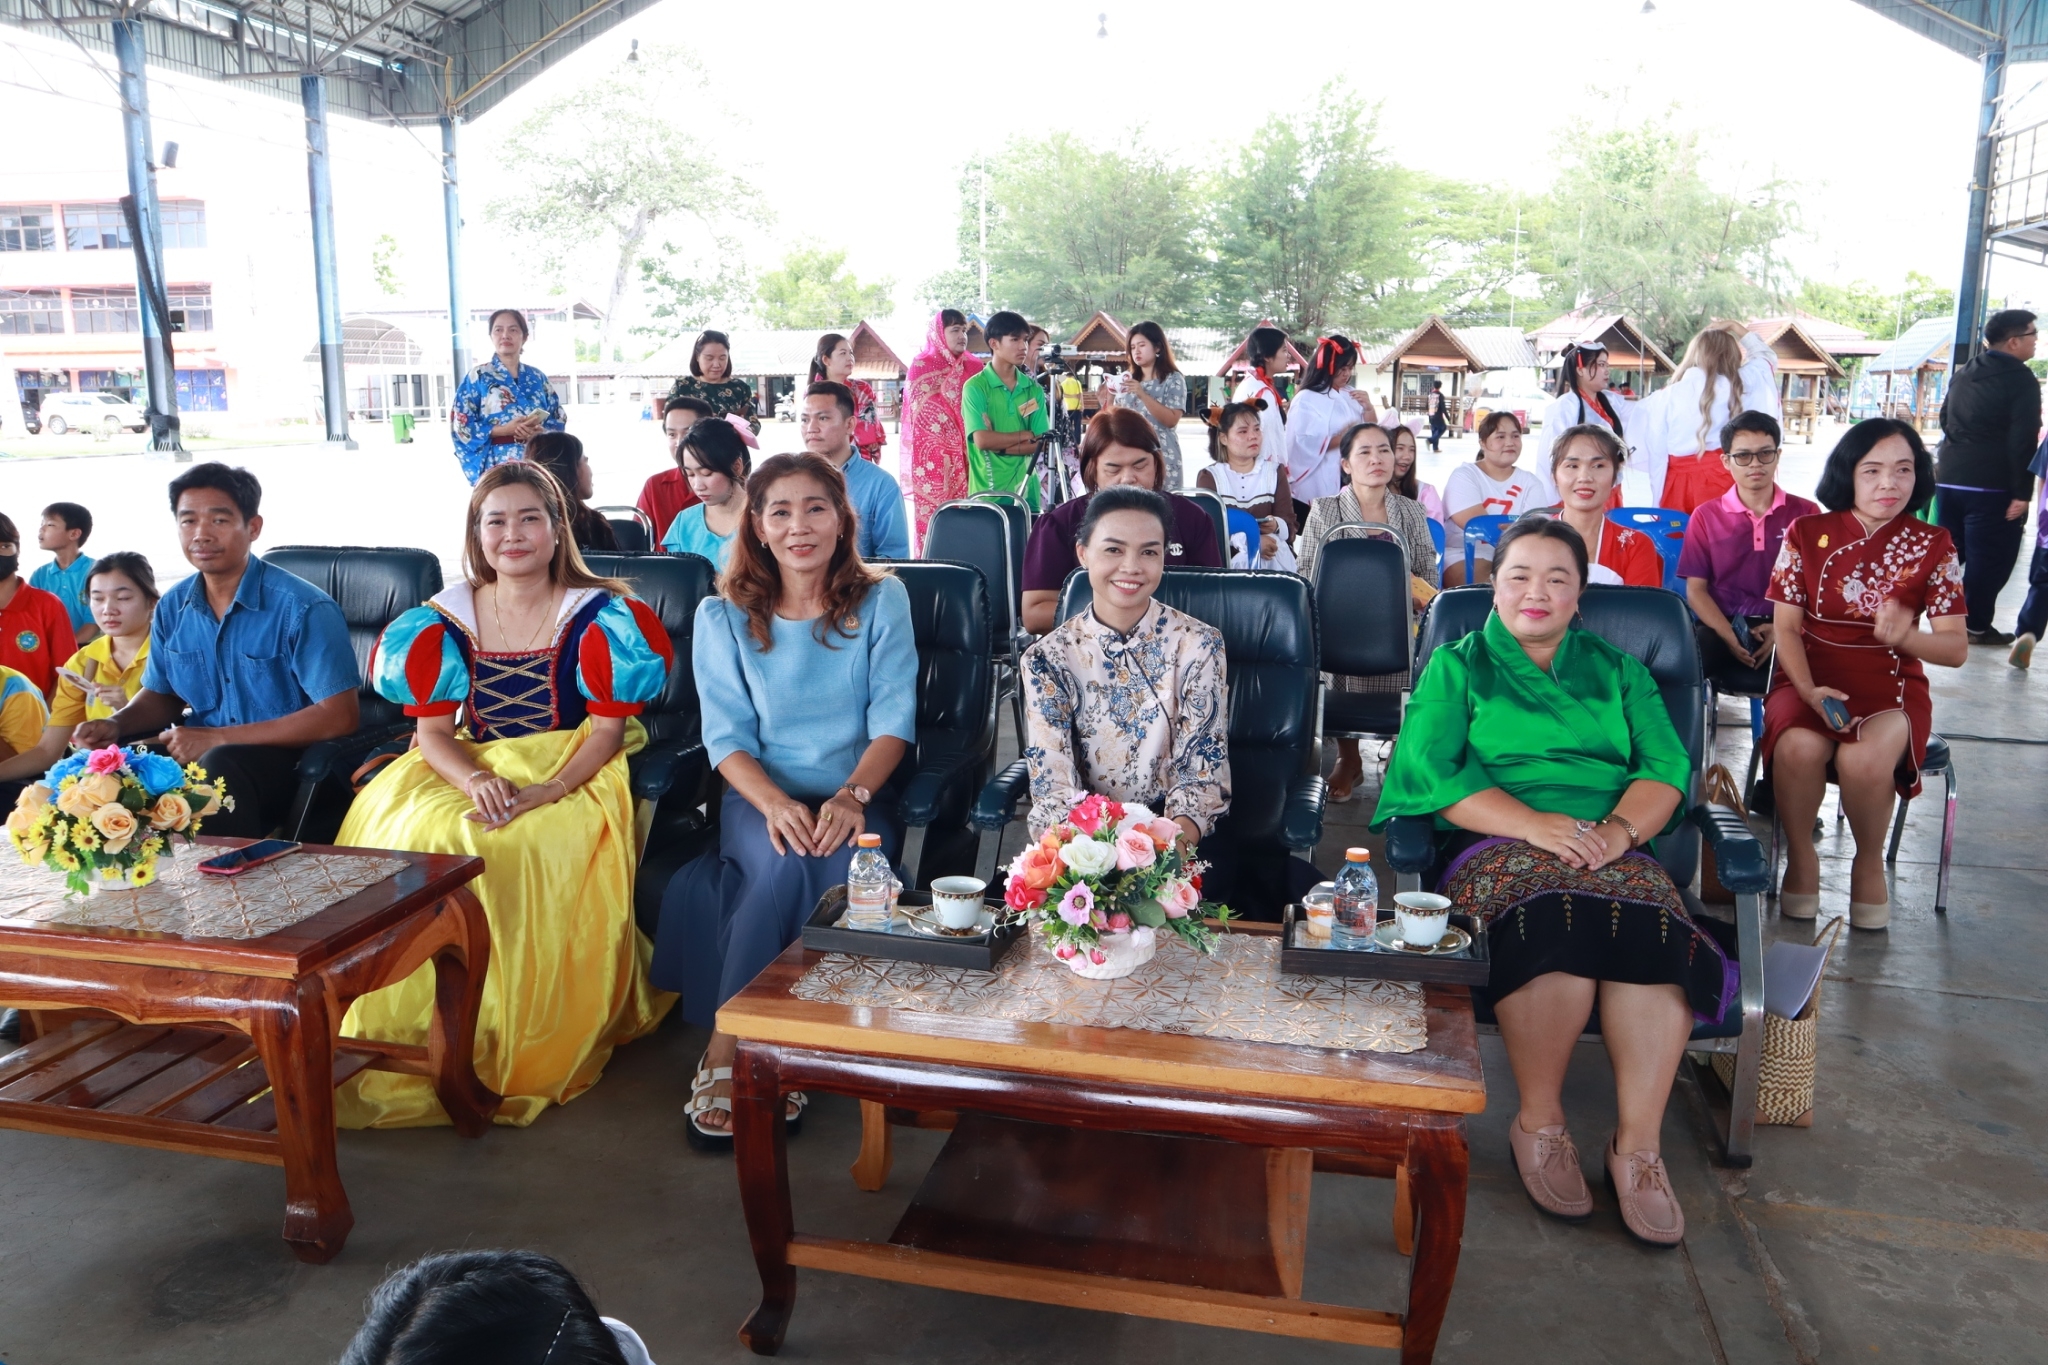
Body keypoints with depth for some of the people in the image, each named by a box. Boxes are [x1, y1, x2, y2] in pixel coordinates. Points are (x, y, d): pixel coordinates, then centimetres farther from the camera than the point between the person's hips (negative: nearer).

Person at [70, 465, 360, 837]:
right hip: (203, 752, 6)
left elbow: (339, 716, -20)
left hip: (290, 756, -6)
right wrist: (116, 724, -3)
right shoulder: (172, 609, 6)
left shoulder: (303, 608, -15)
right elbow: (162, 695, 21)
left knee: (219, 767, -34)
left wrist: (216, 738, -20)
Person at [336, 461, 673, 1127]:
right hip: (471, 770, 4)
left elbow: (608, 730, -7)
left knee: (528, 849, -33)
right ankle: (421, 1042, -11)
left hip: (572, 776, -3)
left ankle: (528, 1054, -18)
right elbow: (433, 729, 2)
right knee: (409, 832, -25)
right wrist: (476, 781, -20)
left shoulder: (599, 616, -2)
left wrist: (545, 792, -23)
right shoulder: (446, 617, 7)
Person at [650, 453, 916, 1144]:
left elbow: (894, 719, -2)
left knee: (839, 867, -33)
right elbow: (727, 737, -2)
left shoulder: (881, 601, 5)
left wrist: (852, 795, -21)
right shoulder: (723, 616, 5)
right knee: (787, 863, -34)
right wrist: (776, 804, -22)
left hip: (857, 796, 0)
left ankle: (729, 1050, -19)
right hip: (761, 795, 0)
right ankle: (730, 1053, -21)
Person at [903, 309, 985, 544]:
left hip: (965, 454, 4)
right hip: (933, 456, -4)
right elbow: (921, 409, -3)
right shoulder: (921, 366, 0)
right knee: (933, 515, -5)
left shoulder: (973, 366, 12)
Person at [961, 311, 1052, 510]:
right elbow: (982, 440, -15)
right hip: (987, 492, -4)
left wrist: (1000, 447, -11)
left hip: (1026, 491, 4)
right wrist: (1027, 436, -5)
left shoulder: (1033, 389, 8)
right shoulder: (975, 387, -5)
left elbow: (1042, 443, 1)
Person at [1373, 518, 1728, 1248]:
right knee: (1559, 915, -37)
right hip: (1499, 845, -2)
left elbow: (1667, 768, 9)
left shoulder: (1617, 670, 23)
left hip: (1615, 848, 3)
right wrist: (1536, 824, -15)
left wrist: (1620, 830, -14)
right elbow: (1431, 773, -1)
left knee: (1653, 928, -33)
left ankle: (1638, 1145, -24)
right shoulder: (1456, 666, 15)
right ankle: (1539, 1125, -19)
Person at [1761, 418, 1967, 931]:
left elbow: (1957, 647, 0)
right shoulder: (1806, 534, 2)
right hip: (1810, 680, 0)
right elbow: (1786, 627, -1)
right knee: (1799, 747, -34)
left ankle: (1869, 862, -3)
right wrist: (1809, 691, -18)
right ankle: (1800, 857, -7)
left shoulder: (1932, 546, 3)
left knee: (1864, 758, -33)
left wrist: (1904, 636, -24)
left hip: (1891, 686, 0)